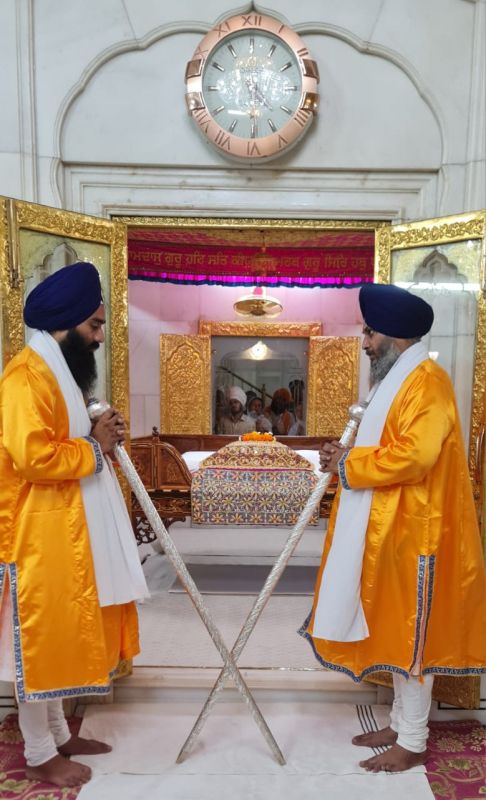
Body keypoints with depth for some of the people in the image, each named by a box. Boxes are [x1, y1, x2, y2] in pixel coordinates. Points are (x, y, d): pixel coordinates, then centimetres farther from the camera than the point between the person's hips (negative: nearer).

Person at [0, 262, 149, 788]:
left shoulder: (59, 371, 15)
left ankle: (58, 734, 35)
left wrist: (99, 438, 3)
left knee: (61, 635, 19)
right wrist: (93, 446, -16)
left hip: (69, 532, 10)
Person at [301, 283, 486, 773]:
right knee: (395, 630, 17)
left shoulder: (427, 381, -17)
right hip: (387, 528, 10)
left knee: (412, 632, 2)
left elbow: (413, 457, -28)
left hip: (413, 530, -10)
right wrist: (347, 457, 2)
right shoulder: (397, 379, 16)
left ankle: (413, 743, 18)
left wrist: (348, 465, -17)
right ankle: (400, 724, 32)